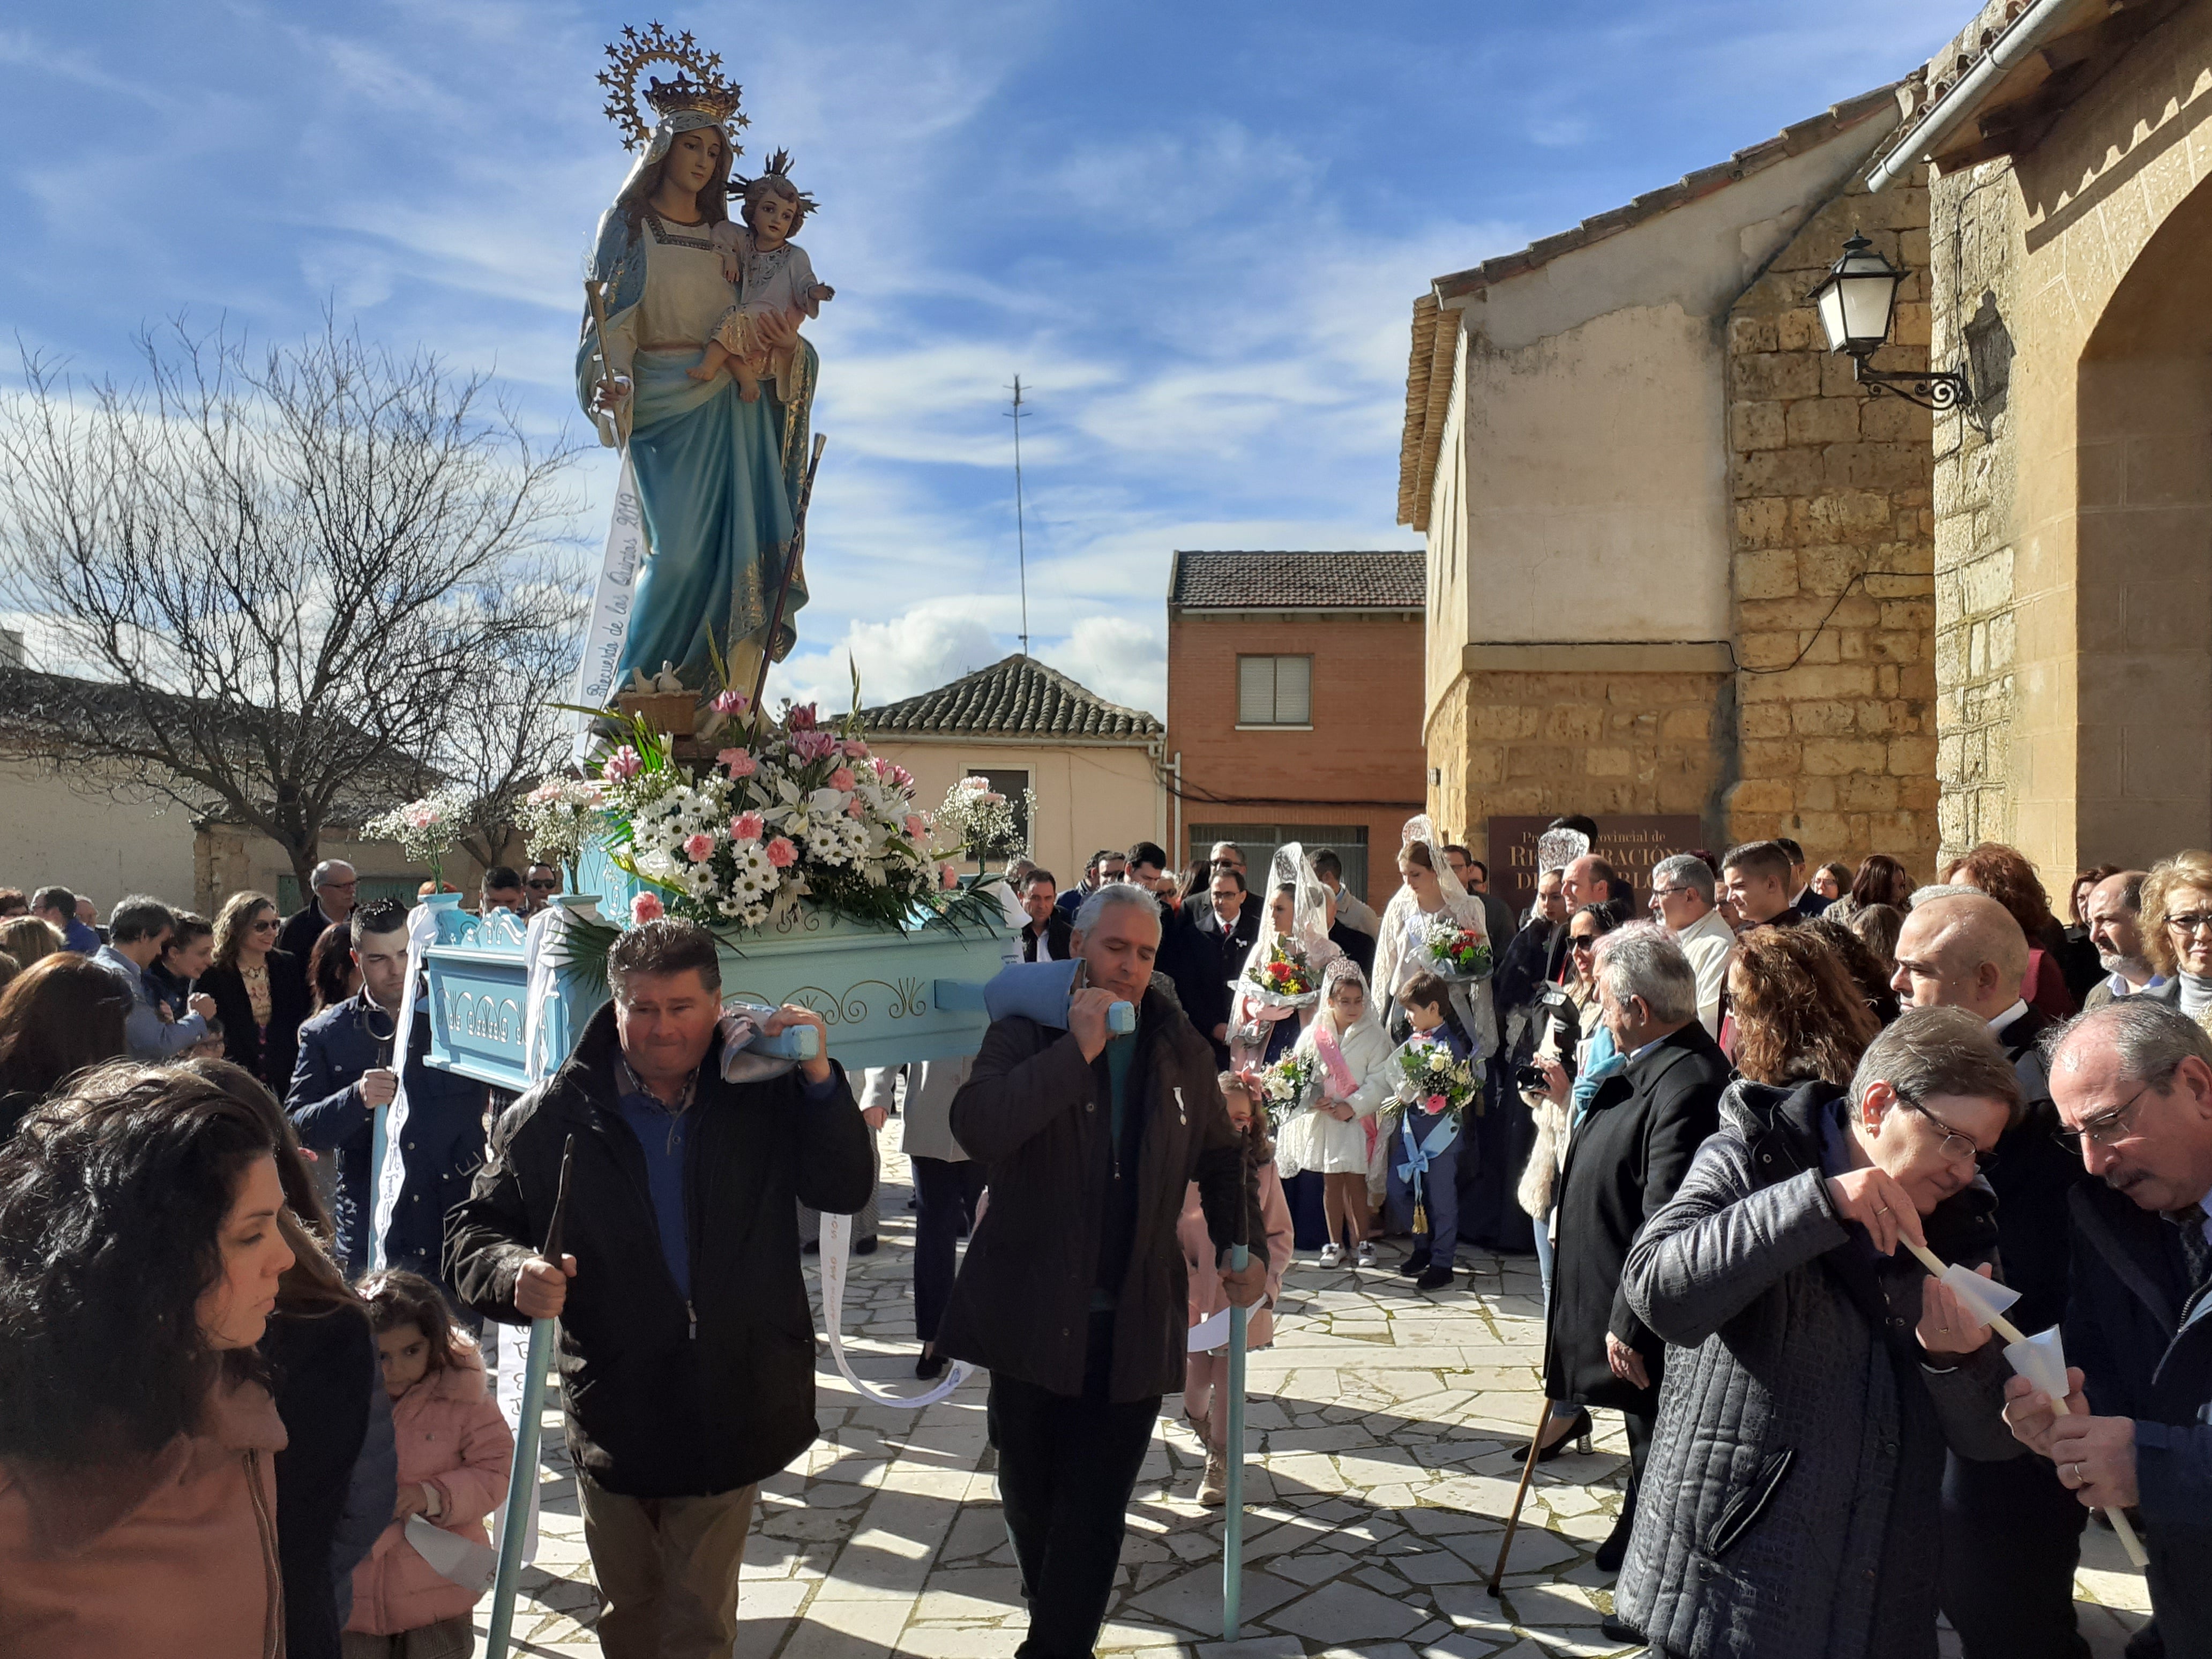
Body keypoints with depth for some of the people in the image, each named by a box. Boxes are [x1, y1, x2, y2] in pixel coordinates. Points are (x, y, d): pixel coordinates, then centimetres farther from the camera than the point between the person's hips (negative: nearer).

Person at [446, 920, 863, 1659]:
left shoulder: (763, 1098, -4)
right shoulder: (550, 1118, -7)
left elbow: (845, 1191, -5)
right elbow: (474, 1232, -3)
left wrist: (820, 1079, -18)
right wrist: (515, 1274, -26)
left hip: (731, 1415, 0)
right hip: (612, 1415, 0)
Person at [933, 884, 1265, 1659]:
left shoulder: (1181, 1049, 4)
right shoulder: (1026, 1033, -6)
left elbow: (1221, 1157, 17)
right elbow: (976, 1127, -25)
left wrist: (1243, 1246, 6)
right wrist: (1075, 1050, -26)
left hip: (1133, 1323, 1)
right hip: (1031, 1311, 0)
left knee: (1096, 1509, 0)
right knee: (1030, 1496, 16)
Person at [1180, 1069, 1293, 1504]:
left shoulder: (1262, 1166, -6)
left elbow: (1279, 1232, 2)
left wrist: (1266, 1277, -10)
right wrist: (1183, 1276, -12)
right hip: (1191, 1292, 0)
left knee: (1227, 1381, 7)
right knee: (1195, 1377, 12)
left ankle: (1218, 1466, 25)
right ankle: (1197, 1416, 47)